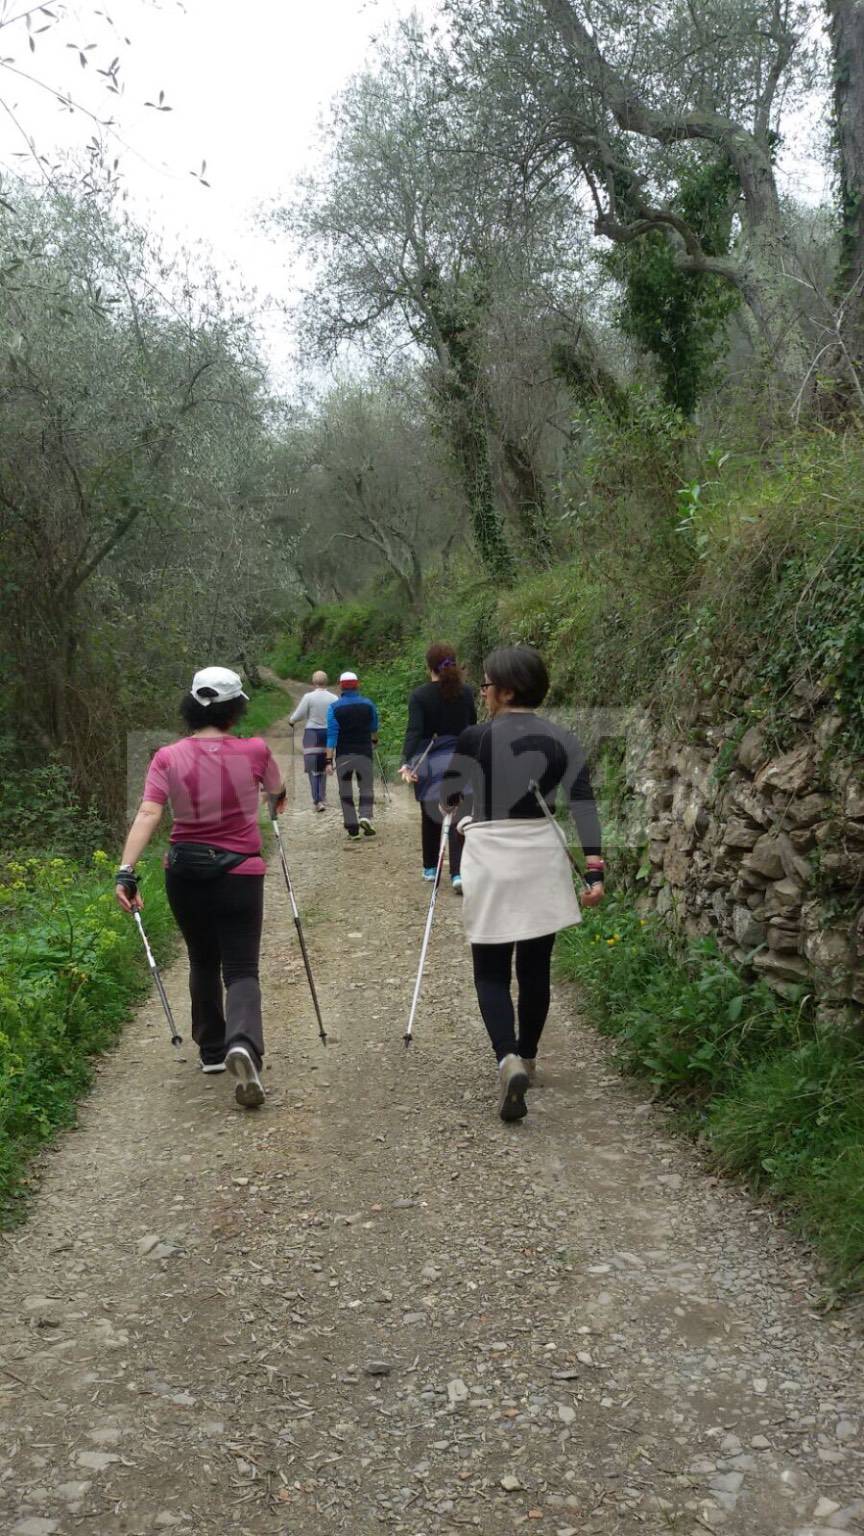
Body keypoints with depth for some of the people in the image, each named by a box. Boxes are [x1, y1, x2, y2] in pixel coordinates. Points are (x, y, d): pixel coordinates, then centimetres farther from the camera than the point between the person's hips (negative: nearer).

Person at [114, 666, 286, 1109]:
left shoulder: (168, 758, -5)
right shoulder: (254, 751, -6)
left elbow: (148, 814, -17)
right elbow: (277, 789, 15)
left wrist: (126, 870, -21)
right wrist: (278, 797, 39)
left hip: (185, 872, 2)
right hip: (239, 873, -2)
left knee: (202, 962, 21)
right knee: (241, 969, 0)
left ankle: (211, 1051, 31)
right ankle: (243, 1044, -27)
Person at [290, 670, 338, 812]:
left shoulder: (308, 697, -9)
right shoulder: (334, 698, -1)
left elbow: (297, 716, -5)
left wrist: (291, 720, 16)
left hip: (312, 735, -3)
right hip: (329, 735, 3)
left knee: (313, 769, -2)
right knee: (323, 768, 16)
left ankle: (318, 801, -13)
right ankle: (322, 799, 18)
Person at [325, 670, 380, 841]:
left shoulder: (334, 708, -5)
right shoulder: (368, 704, 2)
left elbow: (331, 735, -11)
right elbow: (374, 727, 18)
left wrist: (329, 760, -12)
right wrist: (374, 740, 40)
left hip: (343, 755, -1)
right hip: (364, 753, 1)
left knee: (345, 792, 8)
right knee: (366, 788, 9)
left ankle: (352, 829, 3)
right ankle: (366, 816, -18)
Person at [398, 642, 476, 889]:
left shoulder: (420, 696, -9)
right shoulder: (465, 692, 0)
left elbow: (414, 731, -20)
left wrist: (407, 763, -28)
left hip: (428, 762, -1)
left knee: (430, 816, 16)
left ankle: (430, 868, 27)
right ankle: (458, 872, -16)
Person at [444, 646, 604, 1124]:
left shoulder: (475, 738, -7)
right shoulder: (561, 741, 1)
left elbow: (446, 797, 3)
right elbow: (584, 806, -6)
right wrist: (594, 871, -6)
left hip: (490, 860, -3)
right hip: (541, 858, 3)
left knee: (490, 971, 3)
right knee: (535, 967, 15)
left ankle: (508, 1058, -19)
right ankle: (526, 1057, 28)